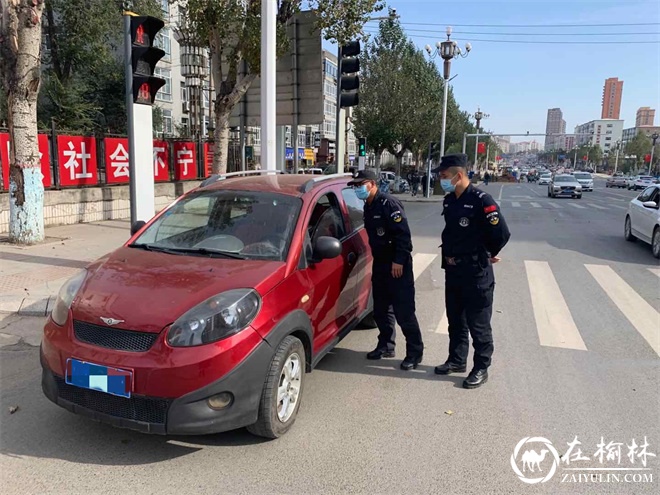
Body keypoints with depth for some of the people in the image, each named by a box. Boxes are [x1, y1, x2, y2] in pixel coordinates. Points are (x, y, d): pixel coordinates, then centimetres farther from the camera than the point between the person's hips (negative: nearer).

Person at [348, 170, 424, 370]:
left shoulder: (388, 204, -16)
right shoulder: (368, 206, 13)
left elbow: (403, 233, -21)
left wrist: (399, 261, -22)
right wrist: (376, 258, 17)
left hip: (397, 264, -9)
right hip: (380, 263, 9)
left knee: (404, 310, -6)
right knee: (381, 308, 15)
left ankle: (415, 352, 5)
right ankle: (386, 346, 28)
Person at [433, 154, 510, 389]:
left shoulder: (481, 200, -19)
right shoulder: (449, 200, 7)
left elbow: (501, 233, -20)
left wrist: (487, 254, -4)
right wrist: (449, 253, 12)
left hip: (476, 272, -8)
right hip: (452, 270, 8)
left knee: (478, 324, 4)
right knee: (455, 319, 19)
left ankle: (481, 369, 19)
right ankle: (457, 360, 35)